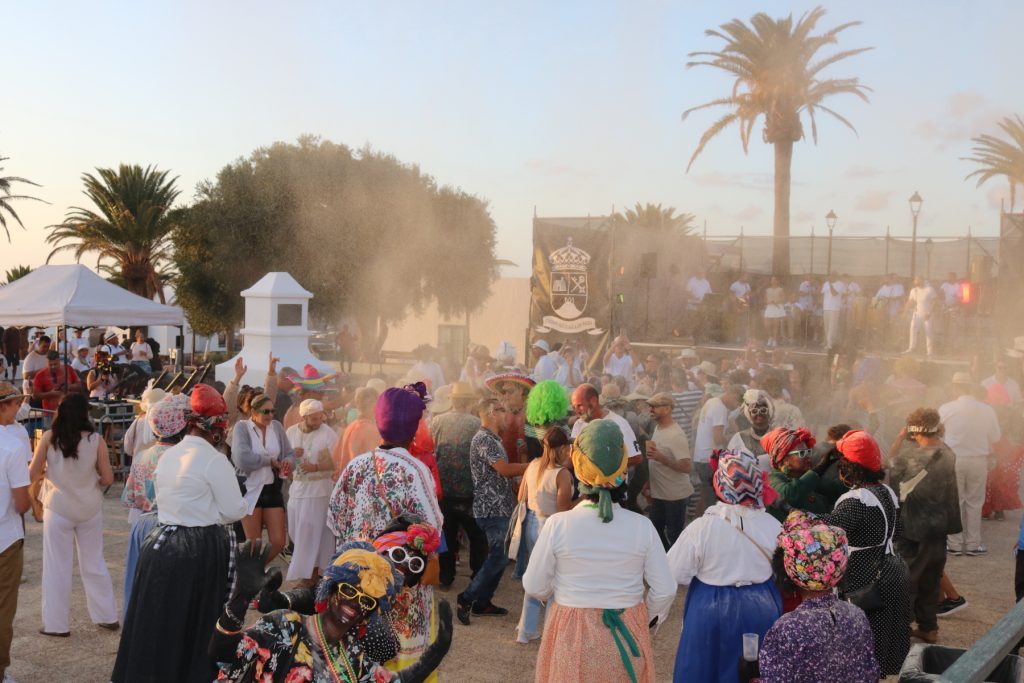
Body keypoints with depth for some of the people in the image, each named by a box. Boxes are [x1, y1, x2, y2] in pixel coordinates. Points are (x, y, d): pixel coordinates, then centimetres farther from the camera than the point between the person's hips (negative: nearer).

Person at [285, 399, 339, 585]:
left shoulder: (328, 434, -10)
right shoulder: (291, 432, 5)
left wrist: (316, 467, -23)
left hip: (318, 490, -5)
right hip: (296, 488, 5)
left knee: (311, 534, -5)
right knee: (296, 532, 10)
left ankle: (311, 573, 3)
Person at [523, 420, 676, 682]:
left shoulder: (557, 525, -17)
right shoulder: (641, 526, -13)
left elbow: (535, 587, -6)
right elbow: (665, 590, -7)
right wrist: (647, 619, 13)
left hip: (572, 634, -1)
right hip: (628, 633, 1)